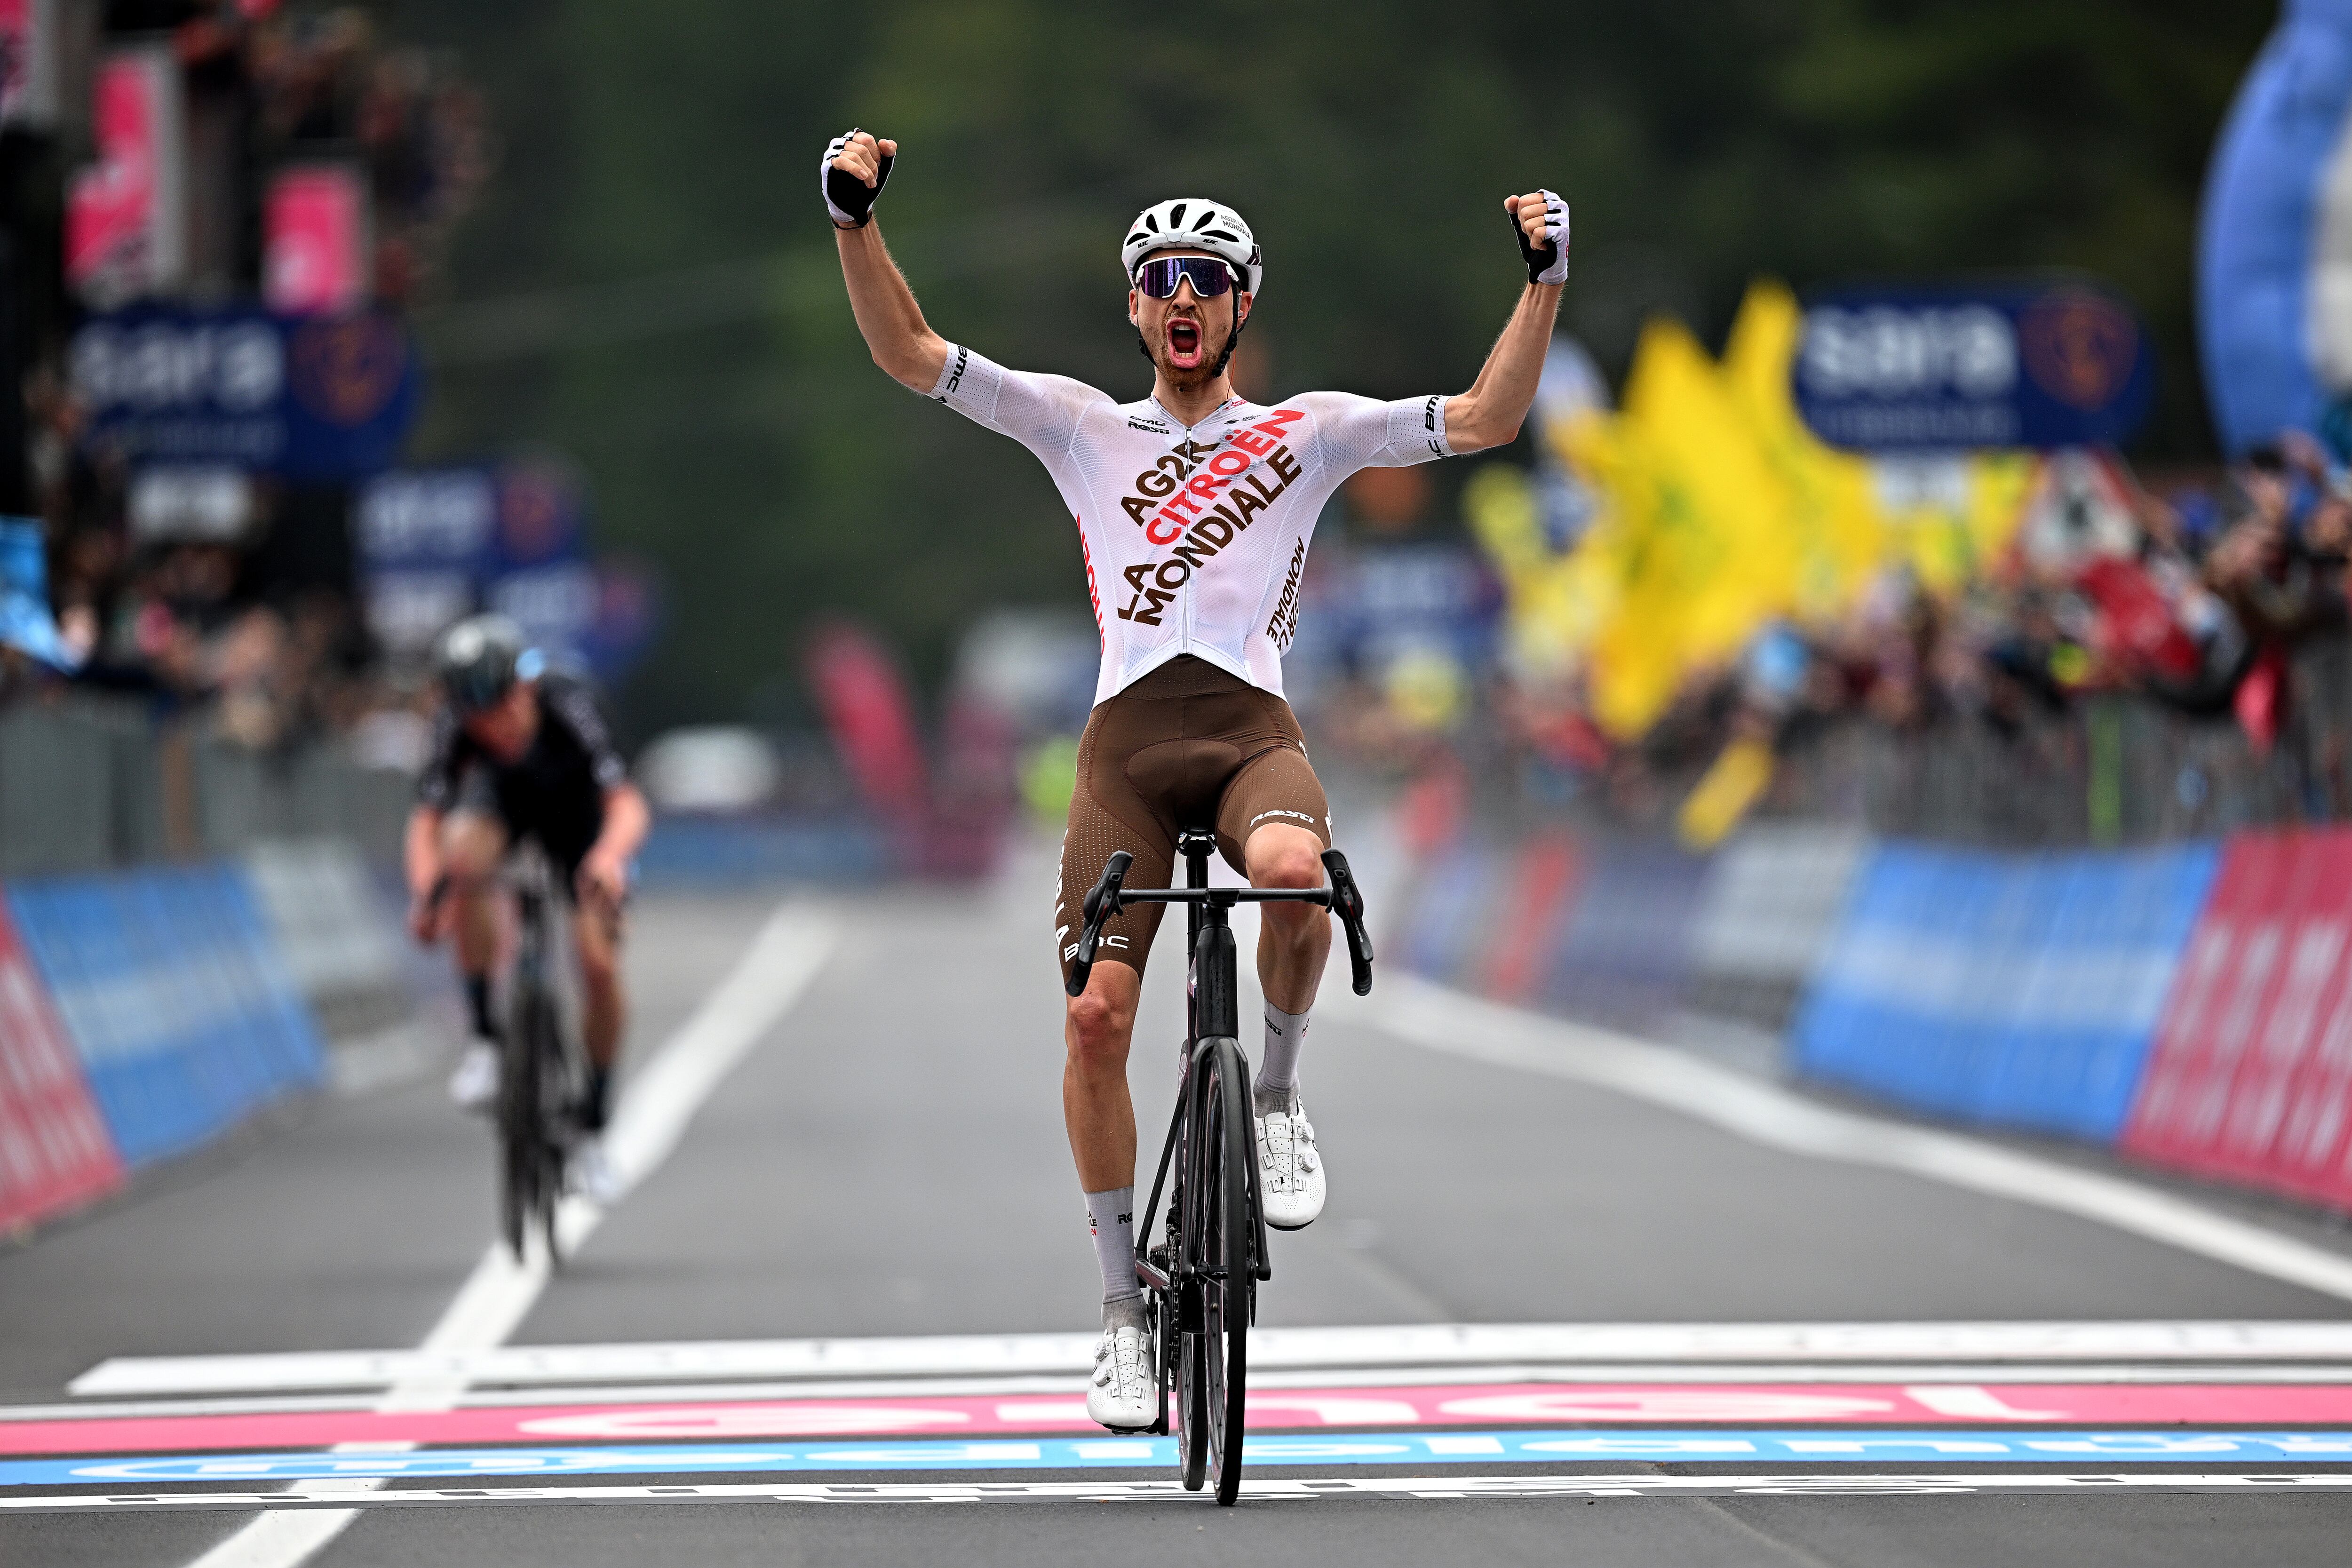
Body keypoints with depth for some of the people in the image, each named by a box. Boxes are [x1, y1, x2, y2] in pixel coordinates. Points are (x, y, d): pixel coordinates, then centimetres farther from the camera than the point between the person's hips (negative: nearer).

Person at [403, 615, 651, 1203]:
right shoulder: (458, 728, -31)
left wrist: (608, 857, -68)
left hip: (575, 807, -1)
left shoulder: (566, 708, -38)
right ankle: (485, 1038, -21)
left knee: (599, 965, -14)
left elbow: (628, 806, -47)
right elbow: (427, 819, -32)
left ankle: (592, 1131, 6)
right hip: (503, 799, 1)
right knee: (464, 851, -35)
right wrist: (424, 890, -52)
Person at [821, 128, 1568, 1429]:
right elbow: (909, 354, 10)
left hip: (1252, 727, -1)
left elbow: (1483, 418, 9)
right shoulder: (1083, 427, 17)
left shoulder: (1305, 432, 16)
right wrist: (855, 220, -3)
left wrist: (1544, 279, -2)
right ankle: (1126, 1308, 4)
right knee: (1096, 1015, -10)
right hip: (1127, 734, 1)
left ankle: (1276, 1091, -8)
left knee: (1292, 869, -37)